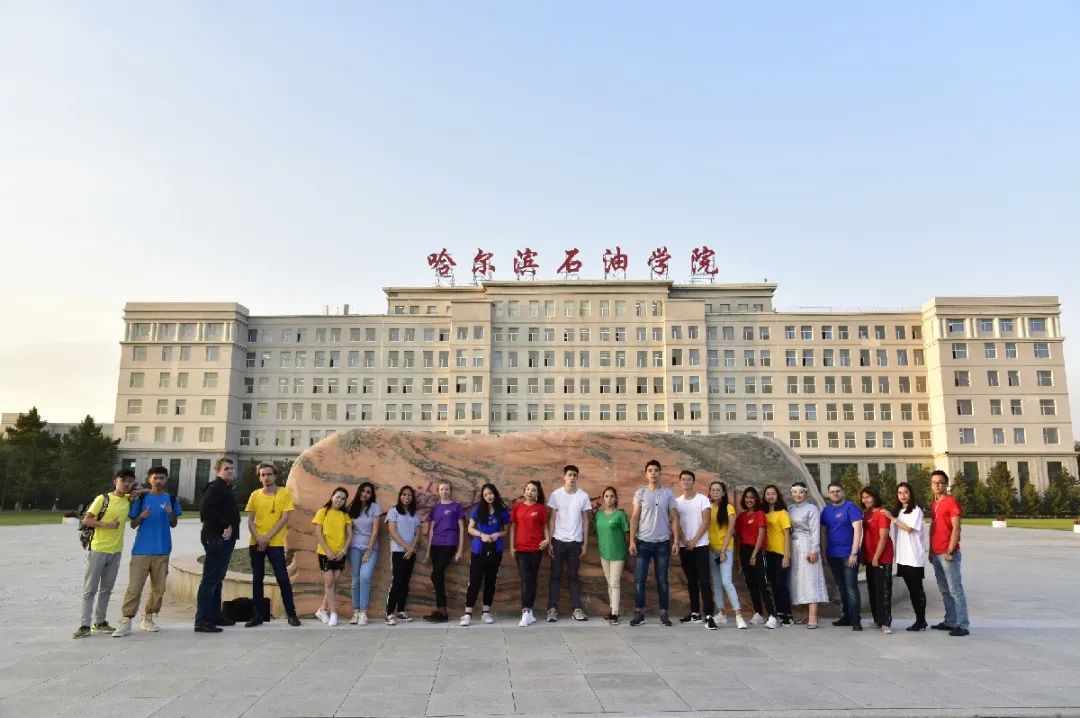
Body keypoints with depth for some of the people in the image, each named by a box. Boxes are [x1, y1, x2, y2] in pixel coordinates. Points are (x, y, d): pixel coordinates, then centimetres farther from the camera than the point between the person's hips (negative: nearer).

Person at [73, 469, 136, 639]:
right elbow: (86, 520, -8)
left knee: (106, 590, 13)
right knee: (90, 589, -1)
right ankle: (85, 625, 2)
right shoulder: (103, 499, -7)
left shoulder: (129, 500, 5)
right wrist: (106, 524, -20)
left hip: (116, 552, 5)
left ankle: (100, 622, 23)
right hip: (98, 550, -5)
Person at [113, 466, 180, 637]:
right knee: (134, 587, -5)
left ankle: (148, 619, 21)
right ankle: (126, 622, 0)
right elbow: (133, 525, 5)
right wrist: (142, 516, -16)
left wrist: (171, 513, -11)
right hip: (141, 550, -2)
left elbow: (173, 525, 9)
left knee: (159, 587, 8)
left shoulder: (171, 499, 5)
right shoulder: (141, 499, 1)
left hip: (162, 551, 2)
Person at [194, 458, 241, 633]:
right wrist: (225, 525, -21)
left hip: (225, 540, 10)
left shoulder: (226, 488, 18)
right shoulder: (215, 488, -12)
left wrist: (230, 527, 7)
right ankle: (202, 621, -7)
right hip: (216, 539, -10)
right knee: (210, 580, -9)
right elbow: (205, 510, -25)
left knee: (217, 579, 16)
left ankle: (215, 616, 25)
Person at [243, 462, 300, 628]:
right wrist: (258, 538, -11)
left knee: (283, 578, -3)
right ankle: (257, 615, 14)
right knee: (257, 579, 6)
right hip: (256, 543, 3)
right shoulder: (255, 495, 7)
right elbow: (250, 520, 4)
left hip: (276, 543, -3)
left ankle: (291, 614, 5)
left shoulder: (284, 494, -2)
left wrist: (268, 537, -13)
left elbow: (284, 518, -7)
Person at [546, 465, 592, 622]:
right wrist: (549, 541, -5)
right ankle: (552, 609, 7)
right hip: (558, 540, -1)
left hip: (576, 541, 1)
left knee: (573, 576, 8)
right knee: (556, 575, 3)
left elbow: (585, 520, 4)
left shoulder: (583, 496, 0)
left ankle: (576, 609, 11)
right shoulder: (556, 494, -3)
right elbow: (552, 519, -1)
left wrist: (585, 543, 1)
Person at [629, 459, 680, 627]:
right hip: (643, 542, 0)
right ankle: (639, 613, 8)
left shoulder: (668, 493, 2)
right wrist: (632, 541, -6)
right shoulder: (640, 493, 1)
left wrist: (676, 541, -4)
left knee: (662, 580, 7)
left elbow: (674, 518, 3)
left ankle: (664, 613, 15)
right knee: (639, 579, 0)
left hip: (662, 543, 0)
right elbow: (634, 518, 1)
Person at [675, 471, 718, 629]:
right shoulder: (677, 502, 9)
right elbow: (676, 524, 6)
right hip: (684, 546, 4)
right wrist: (684, 541, -8)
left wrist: (694, 541, -12)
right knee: (691, 581, 10)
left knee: (704, 581, -9)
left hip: (700, 545, -4)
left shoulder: (703, 499, -1)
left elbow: (706, 522, -7)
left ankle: (709, 616, -12)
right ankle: (695, 613, 17)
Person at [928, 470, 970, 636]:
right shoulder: (933, 504, 15)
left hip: (948, 554, -8)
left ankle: (962, 625, -3)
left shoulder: (951, 502, -8)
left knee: (955, 590, -5)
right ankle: (950, 622, 19)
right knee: (944, 591, 12)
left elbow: (956, 529, -13)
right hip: (936, 554, 8)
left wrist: (949, 551, -17)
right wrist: (931, 551, 16)